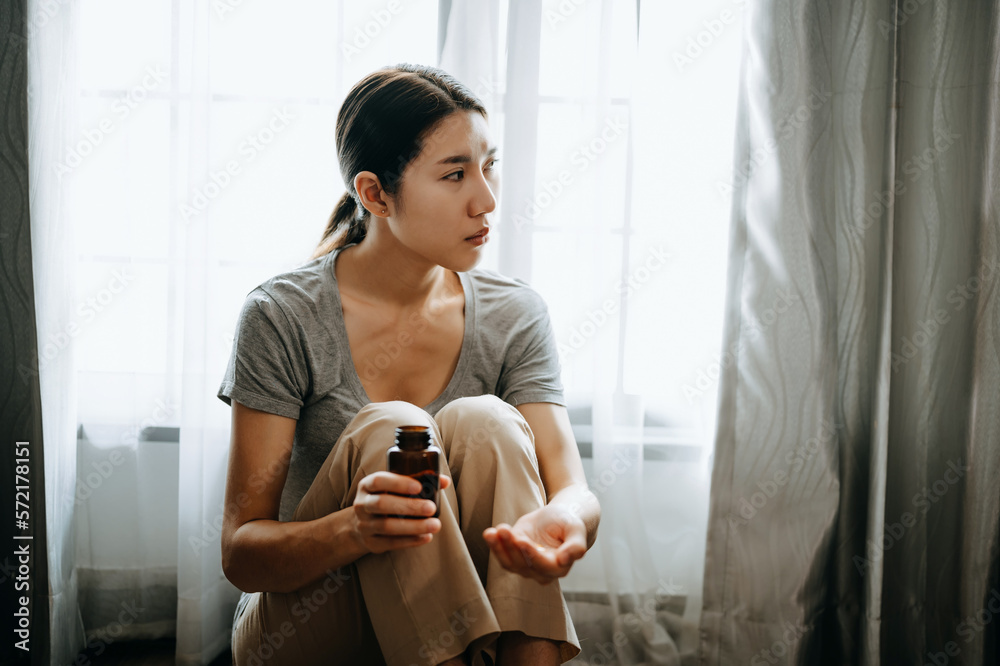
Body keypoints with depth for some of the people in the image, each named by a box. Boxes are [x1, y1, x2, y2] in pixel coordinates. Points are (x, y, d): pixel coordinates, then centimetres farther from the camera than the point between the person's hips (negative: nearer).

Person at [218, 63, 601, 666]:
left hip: (452, 615, 3)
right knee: (390, 429, -28)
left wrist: (565, 520, -38)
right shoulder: (283, 318, -12)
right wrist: (354, 529, -36)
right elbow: (240, 555, -13)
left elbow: (575, 488, -12)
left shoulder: (514, 316, -2)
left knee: (485, 421, -25)